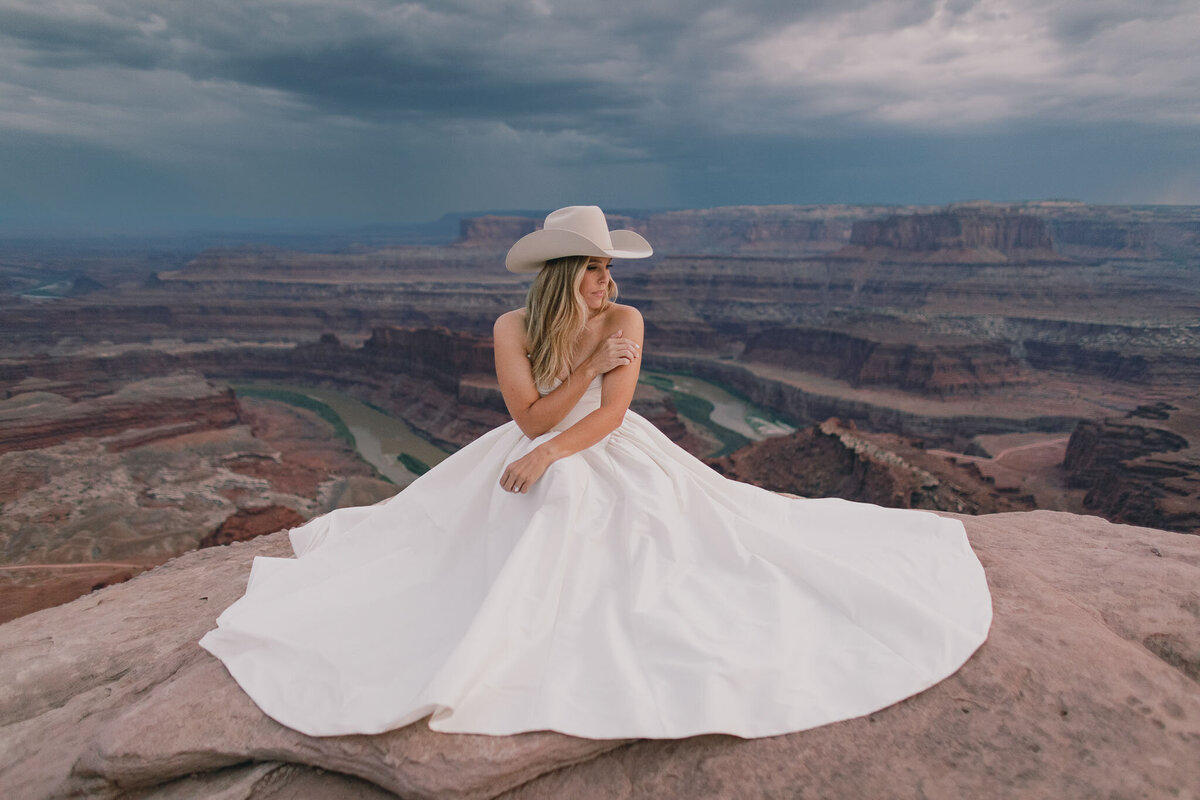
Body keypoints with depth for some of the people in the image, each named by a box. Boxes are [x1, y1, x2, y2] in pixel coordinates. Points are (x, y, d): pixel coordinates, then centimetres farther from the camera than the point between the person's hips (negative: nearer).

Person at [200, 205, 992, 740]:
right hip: (534, 464, 1)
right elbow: (531, 420, -19)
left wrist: (550, 456, -36)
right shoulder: (512, 328, -14)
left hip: (614, 461, -1)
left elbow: (609, 415, -22)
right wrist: (592, 364, -26)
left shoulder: (626, 320, -16)